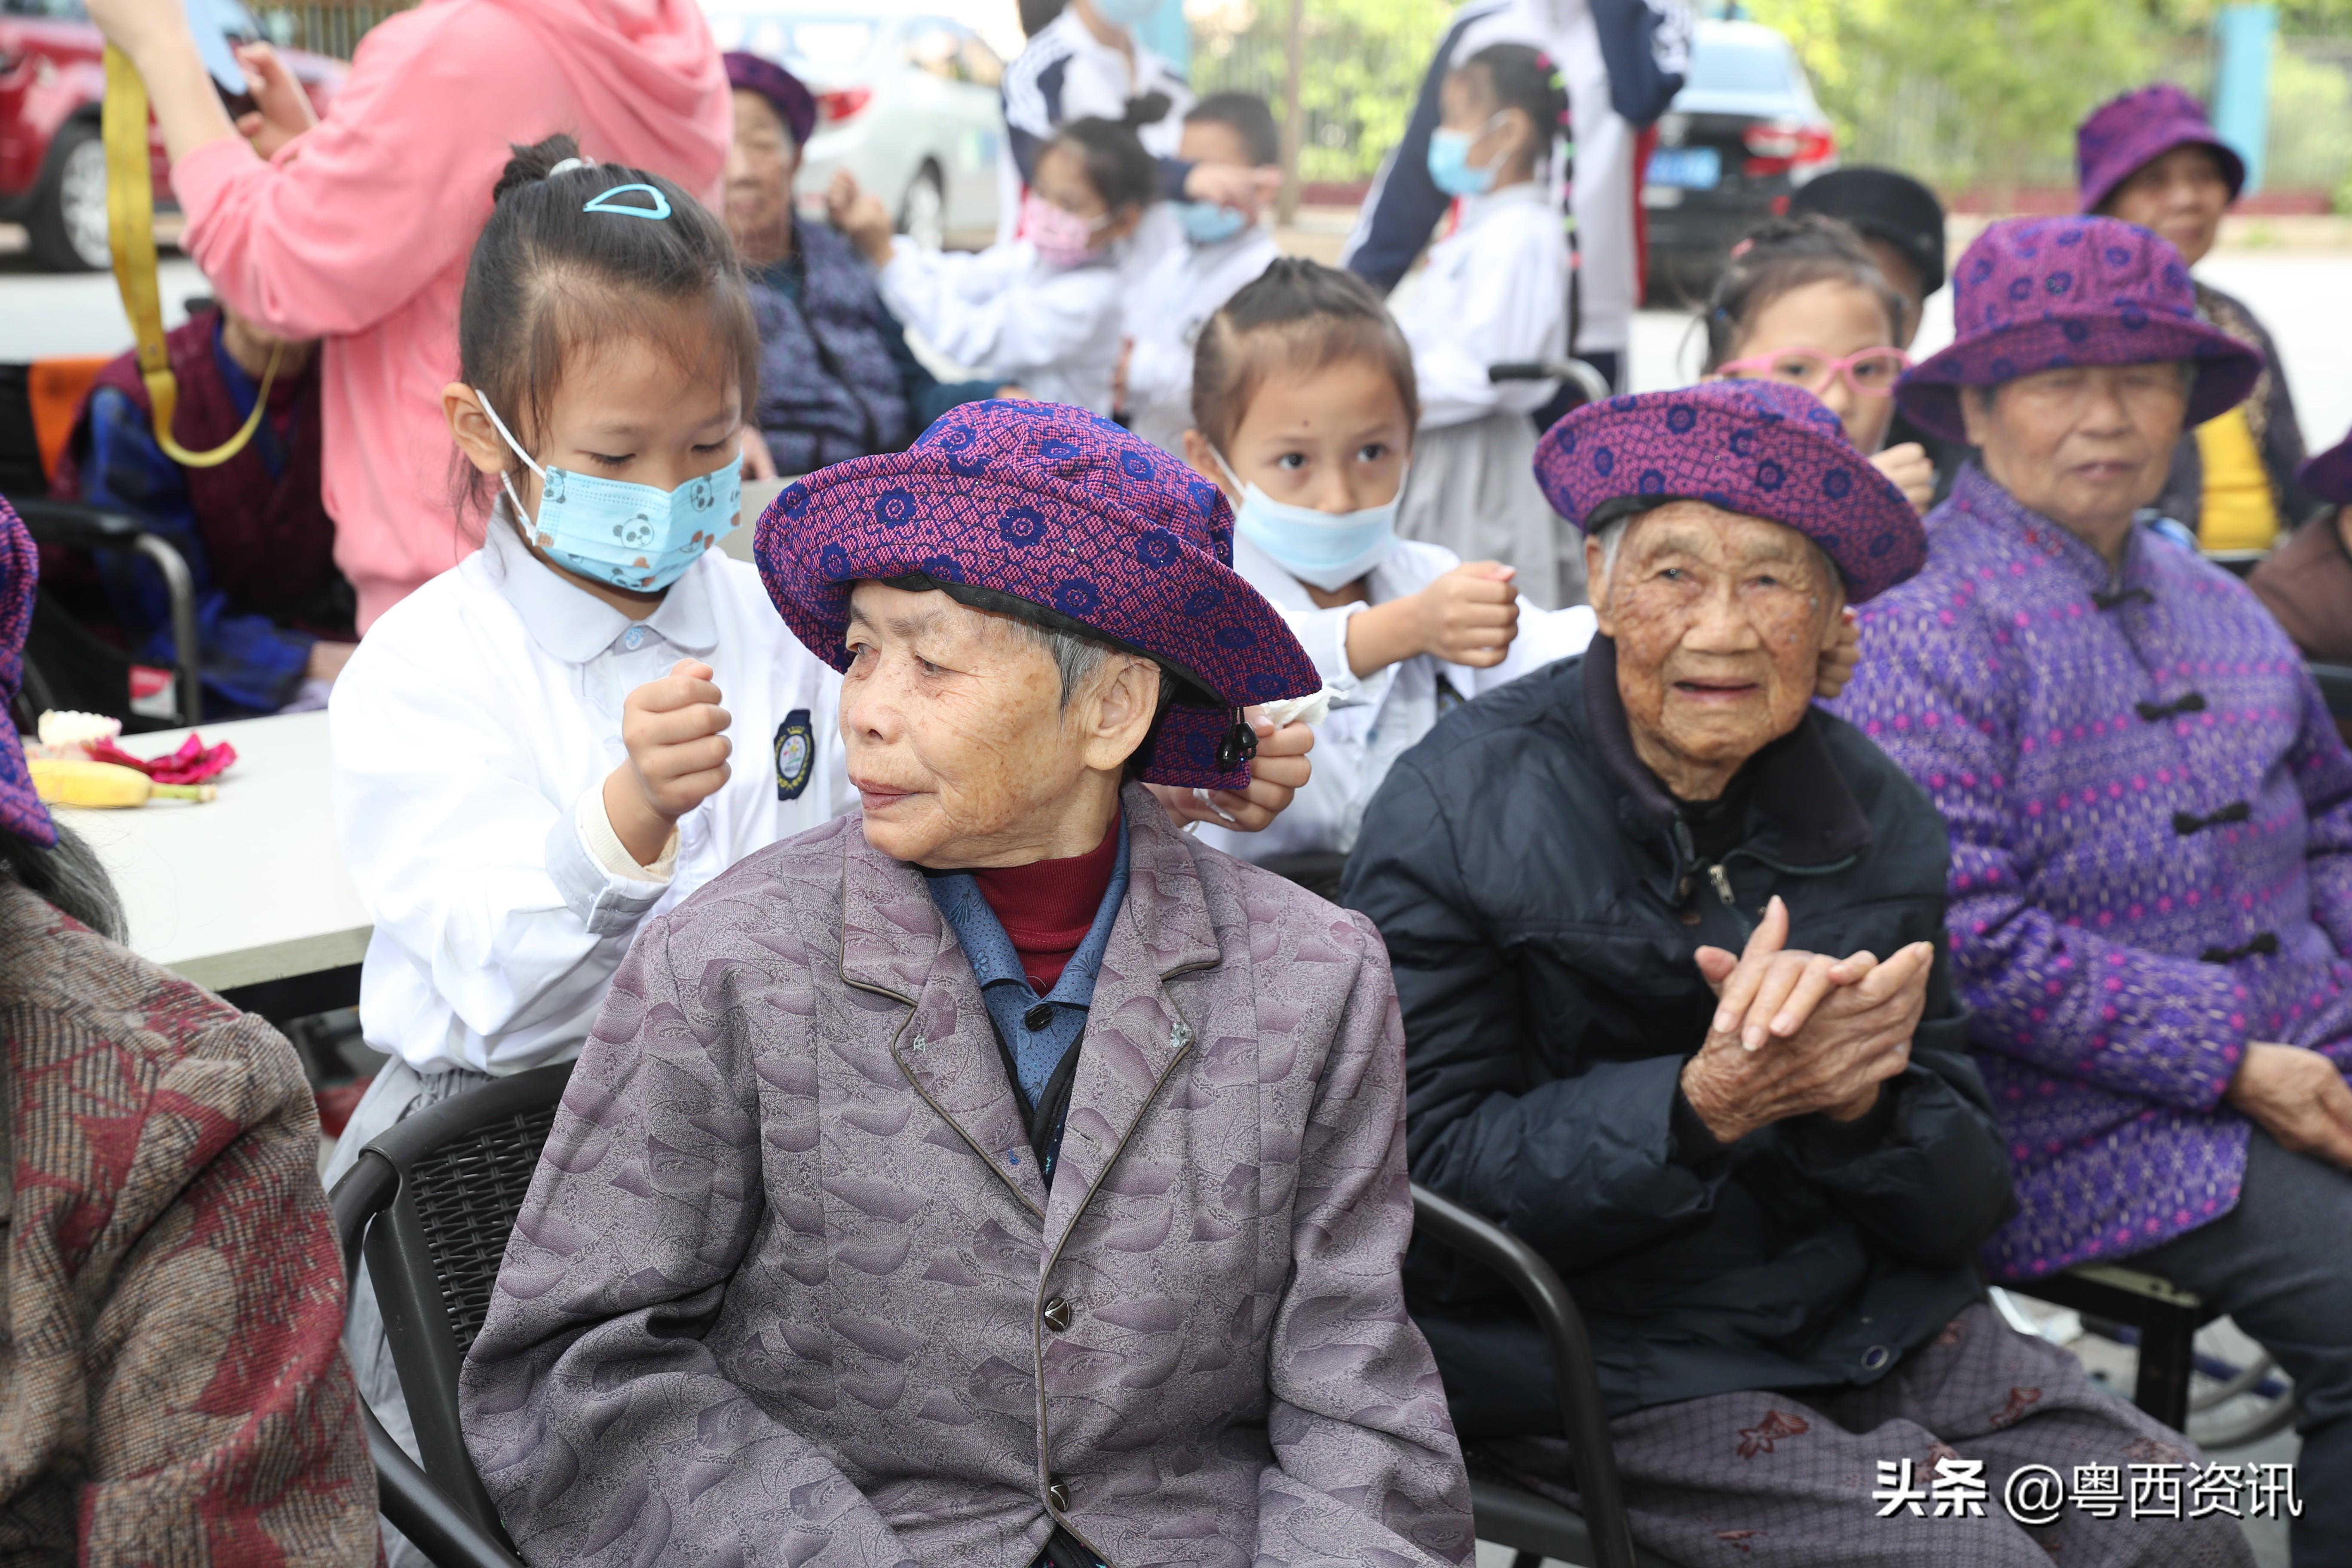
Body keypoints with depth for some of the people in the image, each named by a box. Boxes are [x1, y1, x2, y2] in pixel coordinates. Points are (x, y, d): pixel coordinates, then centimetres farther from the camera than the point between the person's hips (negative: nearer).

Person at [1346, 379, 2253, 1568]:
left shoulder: (1879, 816, 2)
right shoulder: (1458, 812, -12)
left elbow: (1964, 1204, 1)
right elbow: (1431, 1189, -15)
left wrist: (1858, 1098, -22)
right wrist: (1706, 1105, -26)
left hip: (1873, 1323, 5)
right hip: (1599, 1365, -4)